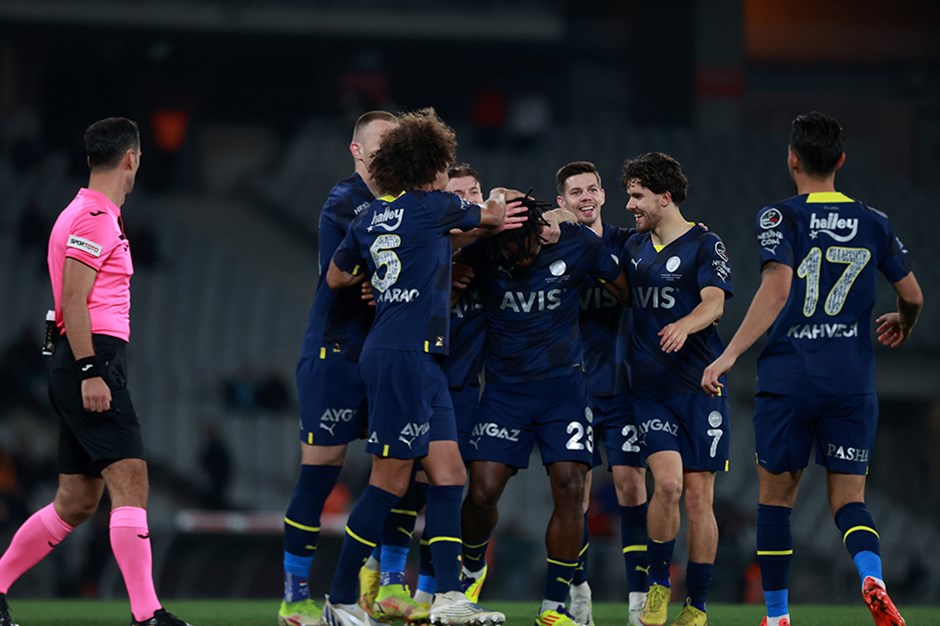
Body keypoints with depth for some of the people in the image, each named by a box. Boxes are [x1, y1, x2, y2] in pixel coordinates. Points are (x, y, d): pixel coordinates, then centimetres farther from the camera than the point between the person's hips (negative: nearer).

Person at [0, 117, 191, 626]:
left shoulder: (94, 215, 20)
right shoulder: (94, 218, -11)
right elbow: (73, 302, -17)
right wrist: (90, 373, -21)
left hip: (84, 368, 10)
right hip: (93, 359, -10)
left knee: (77, 500, 12)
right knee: (130, 481, -16)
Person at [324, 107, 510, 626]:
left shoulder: (372, 217, 14)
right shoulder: (433, 207, -6)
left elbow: (335, 277, 26)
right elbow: (492, 218, 14)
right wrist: (496, 203, 35)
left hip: (419, 360, 9)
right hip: (405, 354, -9)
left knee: (448, 473, 3)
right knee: (390, 481, -5)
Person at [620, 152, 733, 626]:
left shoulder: (705, 245, -2)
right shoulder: (634, 248, 13)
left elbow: (714, 303, -16)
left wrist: (684, 325, -36)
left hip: (699, 386, -3)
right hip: (649, 387, 3)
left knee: (698, 496, -1)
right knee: (667, 482, -16)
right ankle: (658, 585, 4)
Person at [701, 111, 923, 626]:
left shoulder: (779, 218, -4)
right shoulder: (873, 224, 7)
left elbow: (777, 289, -18)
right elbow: (912, 295, 14)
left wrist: (729, 355, -20)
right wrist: (903, 324, 37)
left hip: (788, 376, -2)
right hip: (853, 380, 2)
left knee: (775, 497, 12)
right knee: (848, 500, 6)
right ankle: (872, 577, -25)